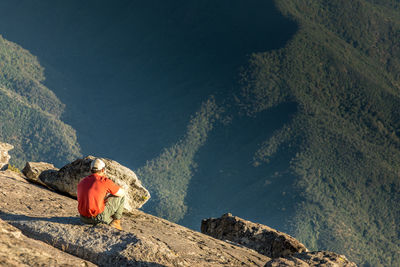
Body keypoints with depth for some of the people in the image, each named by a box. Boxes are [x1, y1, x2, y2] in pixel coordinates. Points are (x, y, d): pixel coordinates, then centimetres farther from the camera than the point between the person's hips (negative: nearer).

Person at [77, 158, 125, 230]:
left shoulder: (81, 182, 12)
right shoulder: (105, 181, -6)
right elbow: (122, 193, 7)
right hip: (99, 217, -6)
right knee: (120, 196, 13)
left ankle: (109, 221, 22)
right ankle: (116, 221, 19)